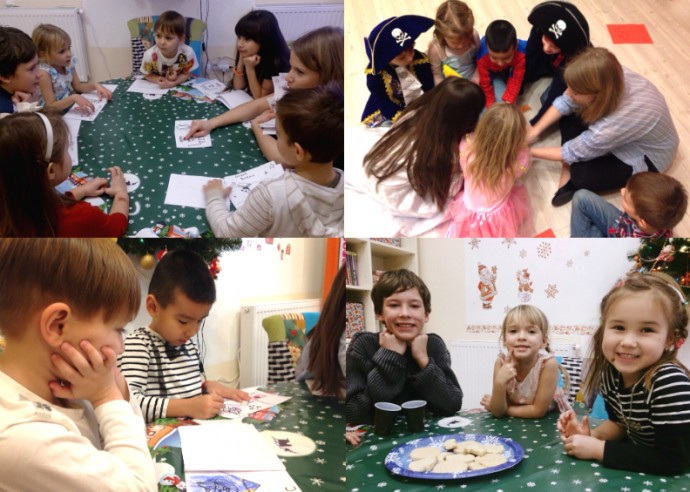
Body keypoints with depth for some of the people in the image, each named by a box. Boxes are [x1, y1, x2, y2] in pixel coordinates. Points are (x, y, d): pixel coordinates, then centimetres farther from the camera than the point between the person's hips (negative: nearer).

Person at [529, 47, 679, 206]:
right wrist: (535, 130, -13)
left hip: (646, 157, -7)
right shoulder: (610, 78, -28)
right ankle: (569, 166, -5)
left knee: (581, 176, -23)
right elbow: (565, 102, -10)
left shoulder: (614, 125, -43)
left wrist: (530, 151, -15)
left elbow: (573, 152, -25)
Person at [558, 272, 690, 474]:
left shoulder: (671, 383, -26)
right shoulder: (611, 372, -8)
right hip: (633, 467, 5)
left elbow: (672, 461, -27)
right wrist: (590, 436, -11)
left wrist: (596, 449, -23)